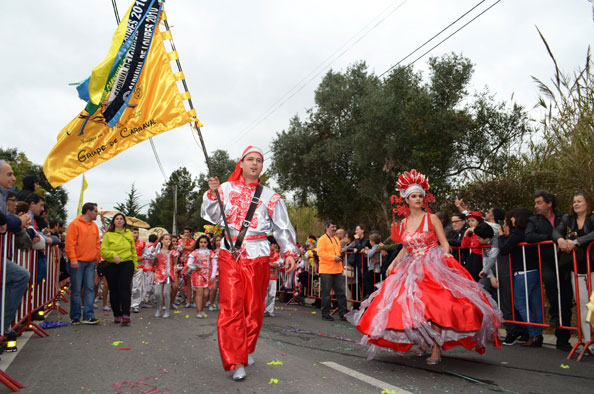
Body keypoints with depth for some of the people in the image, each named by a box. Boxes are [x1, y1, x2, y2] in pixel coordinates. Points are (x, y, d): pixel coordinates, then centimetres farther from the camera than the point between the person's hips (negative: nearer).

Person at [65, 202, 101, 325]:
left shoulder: (94, 226, 15)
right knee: (76, 290, 0)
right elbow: (70, 243, -10)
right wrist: (73, 259, -16)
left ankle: (88, 316, 1)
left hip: (90, 263, 6)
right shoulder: (74, 224, -5)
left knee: (90, 289, 0)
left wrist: (97, 257, 14)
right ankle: (75, 317, 9)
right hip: (77, 262, -6)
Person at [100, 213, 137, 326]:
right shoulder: (108, 235, 4)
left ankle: (126, 315, -14)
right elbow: (103, 251, -3)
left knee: (125, 289, -11)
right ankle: (117, 315, 18)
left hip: (127, 264, 0)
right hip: (112, 266, 1)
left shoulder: (129, 234, 10)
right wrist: (113, 254, -20)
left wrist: (135, 265, 12)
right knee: (114, 291, 7)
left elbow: (133, 250, 15)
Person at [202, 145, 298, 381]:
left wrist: (289, 252, -5)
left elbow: (282, 227, 5)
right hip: (230, 253, -1)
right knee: (231, 307, -8)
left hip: (258, 255, 1)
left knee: (254, 306, 7)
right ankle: (236, 362, -4)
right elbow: (212, 217, 5)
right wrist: (212, 193, -9)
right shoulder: (227, 189, 8)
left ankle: (247, 349, 28)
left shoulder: (269, 196, 8)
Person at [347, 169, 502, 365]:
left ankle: (436, 350, -6)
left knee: (434, 308, -15)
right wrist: (393, 263, 8)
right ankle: (422, 343, 18)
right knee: (412, 307, -3)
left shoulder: (431, 218, 0)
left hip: (433, 268, -4)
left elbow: (444, 243, -1)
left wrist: (446, 257, -19)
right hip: (412, 270, 4)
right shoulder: (403, 223, 11)